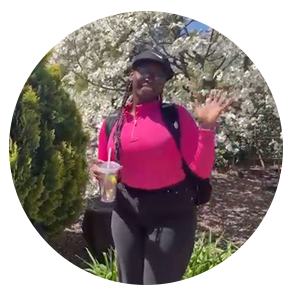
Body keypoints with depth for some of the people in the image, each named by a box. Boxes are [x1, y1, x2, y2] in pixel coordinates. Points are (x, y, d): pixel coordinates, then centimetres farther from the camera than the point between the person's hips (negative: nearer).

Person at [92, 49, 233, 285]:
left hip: (172, 214, -3)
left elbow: (201, 170, -12)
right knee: (129, 286, 19)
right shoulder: (112, 123, 0)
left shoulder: (176, 115, -9)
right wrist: (101, 175, -8)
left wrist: (207, 127, -21)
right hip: (126, 211, 4)